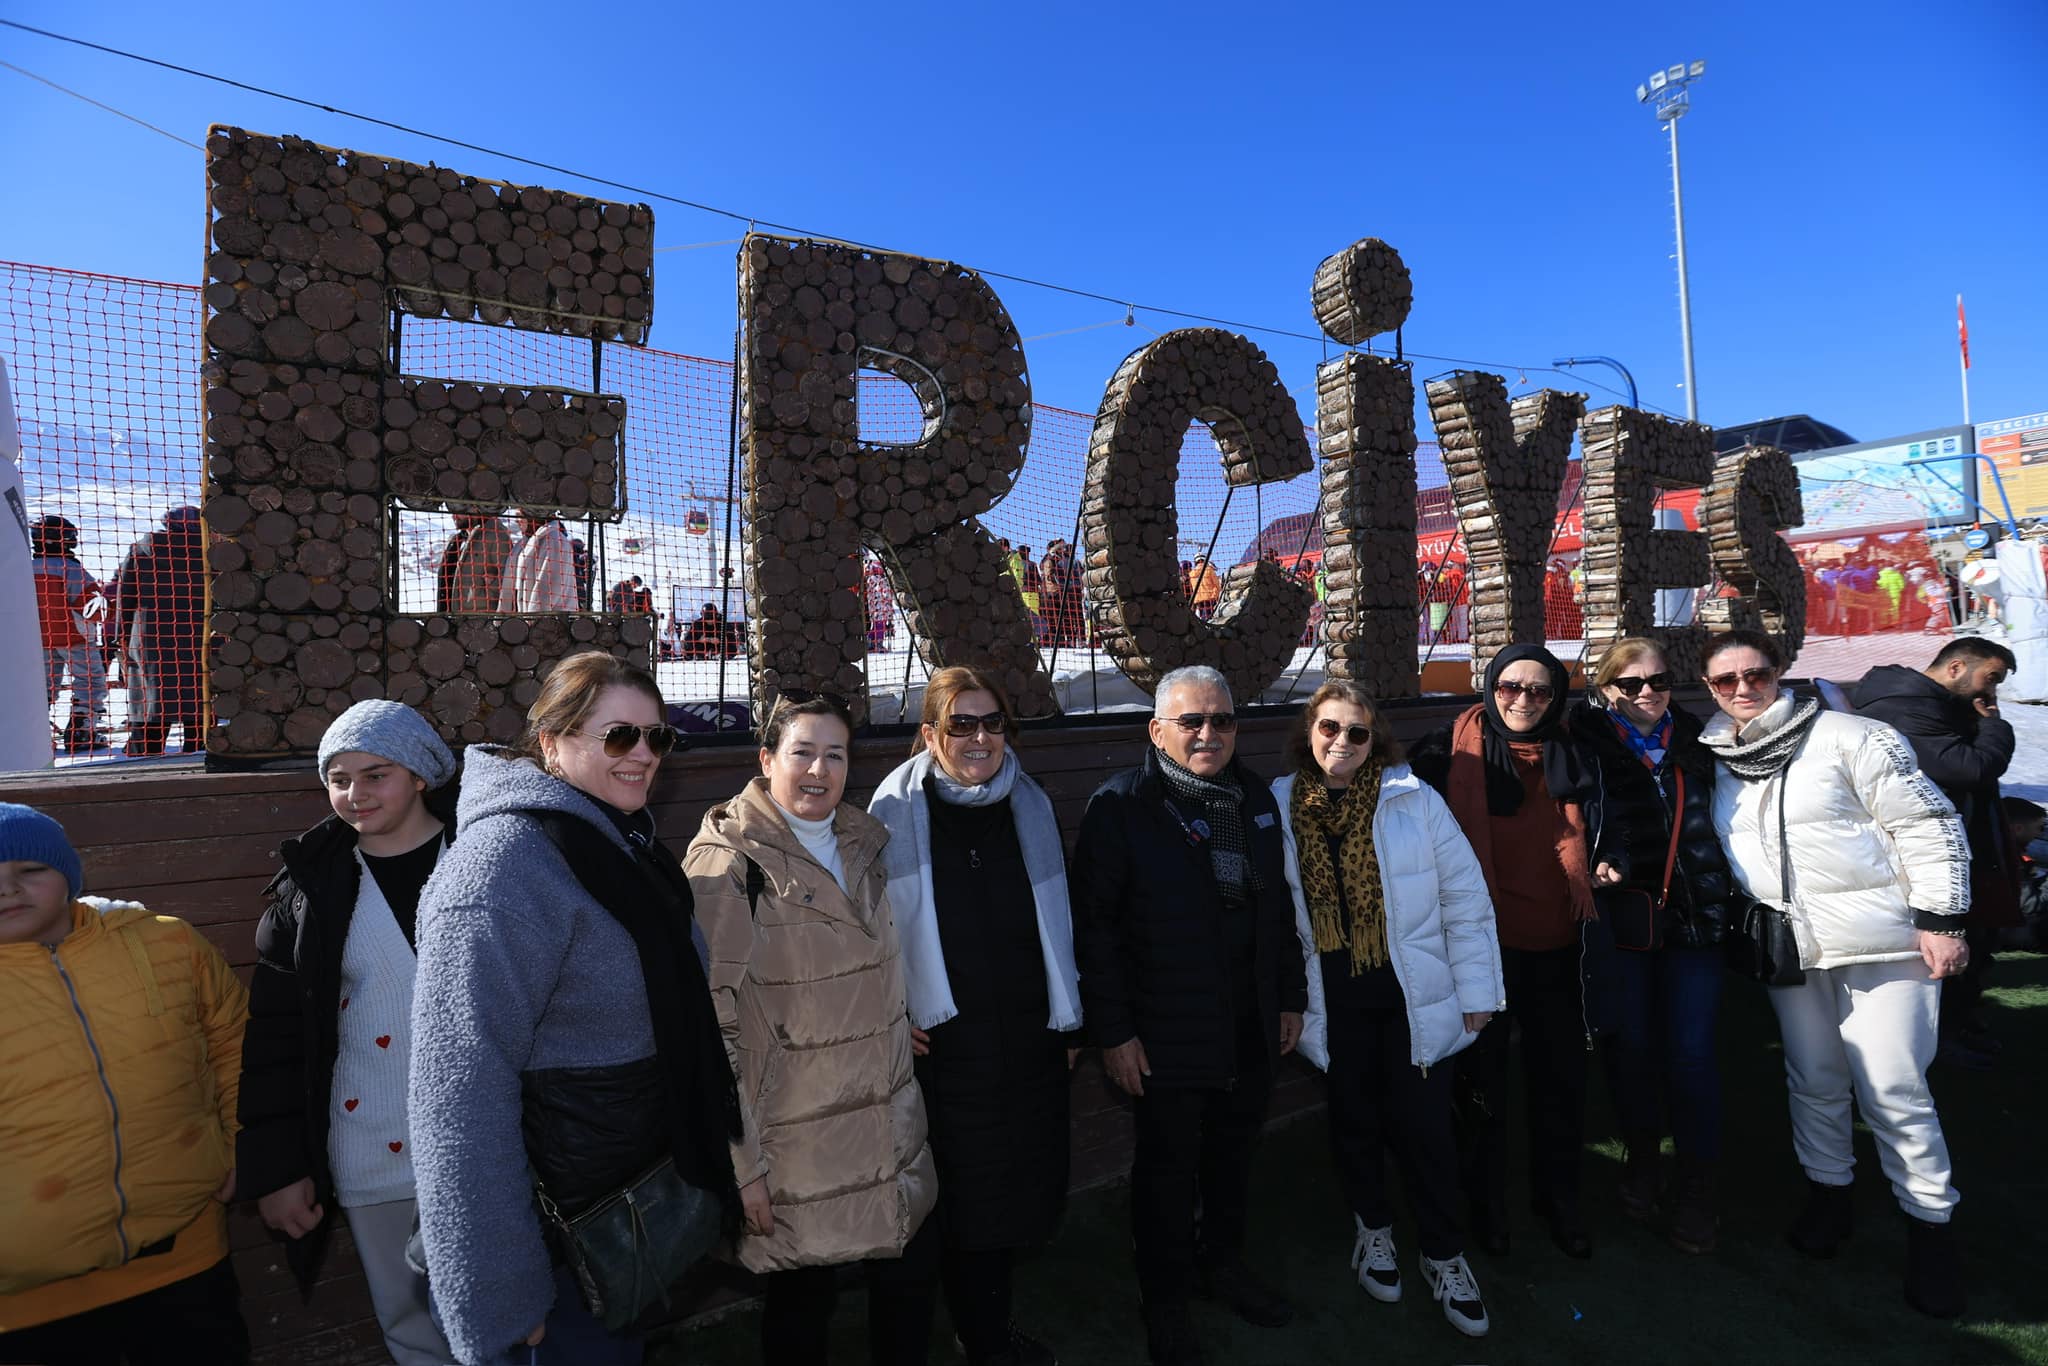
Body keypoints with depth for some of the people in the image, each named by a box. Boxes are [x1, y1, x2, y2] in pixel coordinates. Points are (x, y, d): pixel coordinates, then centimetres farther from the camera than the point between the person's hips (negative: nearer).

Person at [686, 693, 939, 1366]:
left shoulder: (861, 843, 5)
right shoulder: (727, 863, -15)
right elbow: (709, 1025, -17)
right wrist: (741, 1163, -16)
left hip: (892, 1127, 6)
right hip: (798, 1145, -6)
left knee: (913, 1278, 16)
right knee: (802, 1301, 12)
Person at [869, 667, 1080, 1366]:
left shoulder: (1030, 803, 3)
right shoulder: (897, 808, -9)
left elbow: (1057, 920, 9)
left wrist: (1068, 1019, 11)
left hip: (1030, 1032, 4)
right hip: (946, 1038, -4)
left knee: (1018, 1184, 15)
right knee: (969, 1193, 9)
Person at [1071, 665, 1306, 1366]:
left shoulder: (1256, 798, 5)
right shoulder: (1119, 806, -15)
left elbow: (1279, 906, 13)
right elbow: (1096, 927, -15)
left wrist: (1291, 997, 12)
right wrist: (1113, 1032, -15)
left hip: (1253, 1031, 6)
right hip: (1167, 1037, -5)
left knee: (1234, 1153, 21)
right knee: (1167, 1168, 11)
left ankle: (1223, 1261, 46)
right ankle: (1165, 1298, 34)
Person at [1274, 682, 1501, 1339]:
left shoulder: (1415, 800, -10)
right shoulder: (1282, 807, -5)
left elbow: (1465, 899, -5)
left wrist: (1476, 992, -3)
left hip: (1413, 996, -1)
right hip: (1335, 1001, 2)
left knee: (1423, 1128, 6)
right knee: (1355, 1120, 17)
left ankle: (1444, 1256, 30)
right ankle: (1374, 1230, 42)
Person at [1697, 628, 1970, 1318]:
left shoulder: (1848, 737, -10)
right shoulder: (1715, 760, 4)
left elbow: (1929, 825, -9)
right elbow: (1708, 853, 15)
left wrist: (1939, 919, -12)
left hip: (1882, 943, -4)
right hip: (1789, 951, 4)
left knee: (1894, 1090, 0)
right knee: (1813, 1080, 15)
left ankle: (1930, 1223, 19)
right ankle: (1828, 1190, 34)